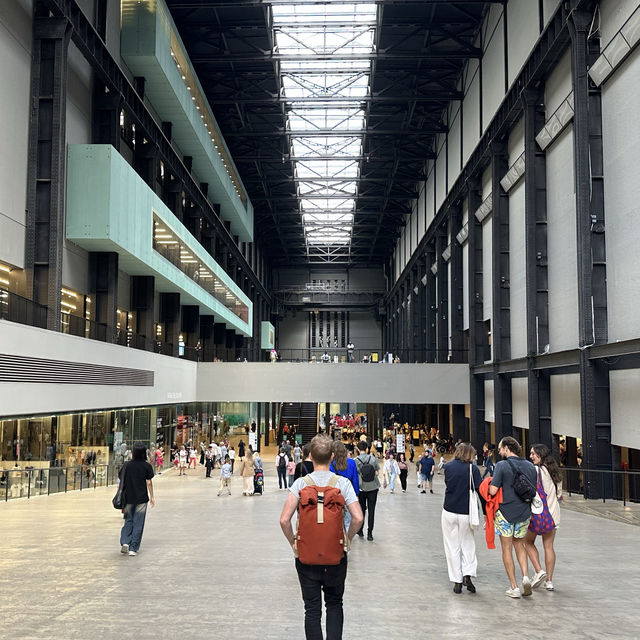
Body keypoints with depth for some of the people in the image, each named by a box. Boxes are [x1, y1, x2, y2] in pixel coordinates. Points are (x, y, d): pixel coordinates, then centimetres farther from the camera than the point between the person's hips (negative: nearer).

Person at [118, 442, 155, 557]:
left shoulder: (127, 465, -2)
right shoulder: (147, 466, -6)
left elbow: (122, 481, 1)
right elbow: (149, 483, -3)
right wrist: (152, 497, 7)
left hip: (128, 498, 2)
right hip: (142, 498, -2)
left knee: (128, 521, 16)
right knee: (138, 523, 6)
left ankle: (124, 542, -2)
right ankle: (133, 548, 5)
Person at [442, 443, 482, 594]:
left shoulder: (448, 466, 0)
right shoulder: (473, 469, -8)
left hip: (449, 512, 2)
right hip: (466, 513, -1)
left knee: (452, 547, 11)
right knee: (468, 543, 17)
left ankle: (457, 582, 10)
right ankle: (468, 574, 0)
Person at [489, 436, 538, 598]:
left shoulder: (502, 465, -13)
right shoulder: (530, 466, 4)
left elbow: (492, 491, -19)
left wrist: (490, 484, 2)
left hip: (505, 512, -5)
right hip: (524, 512, 5)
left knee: (507, 550, 6)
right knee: (520, 544, 23)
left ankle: (514, 587, 8)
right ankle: (525, 576, 5)